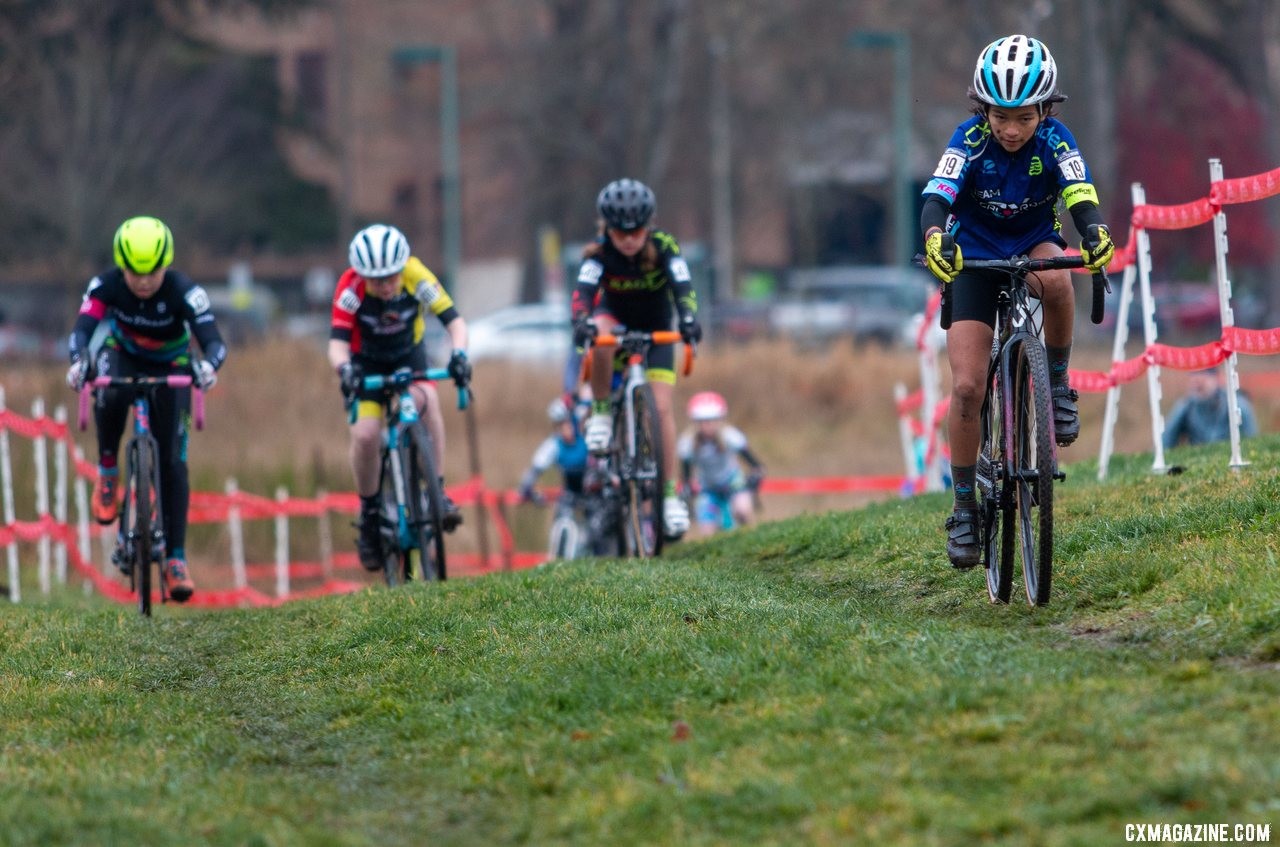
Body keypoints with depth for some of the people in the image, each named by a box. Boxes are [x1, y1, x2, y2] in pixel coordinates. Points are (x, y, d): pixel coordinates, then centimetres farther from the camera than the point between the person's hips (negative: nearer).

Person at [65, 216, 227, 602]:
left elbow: (214, 341, -37)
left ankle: (175, 559, -6)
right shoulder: (106, 285, -25)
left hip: (170, 370, 0)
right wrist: (79, 361, -59)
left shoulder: (184, 292, -30)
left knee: (173, 463, -10)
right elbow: (83, 327, -37)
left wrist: (208, 365, -60)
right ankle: (107, 471, -11)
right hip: (123, 357, 1)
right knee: (110, 398, -37)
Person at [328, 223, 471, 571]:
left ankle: (437, 492, -21)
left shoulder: (417, 278, -28)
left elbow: (453, 320, -29)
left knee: (426, 399, -30)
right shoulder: (350, 288, -30)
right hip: (366, 363, -1)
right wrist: (344, 368, -57)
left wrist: (459, 353, -49)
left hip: (408, 354, 1)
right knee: (366, 435, -20)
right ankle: (369, 516, 1)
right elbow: (337, 341, -35)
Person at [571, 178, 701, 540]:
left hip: (655, 327, 0)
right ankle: (601, 412, -20)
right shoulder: (599, 253, -24)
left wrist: (688, 318, -56)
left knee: (662, 408, -14)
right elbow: (583, 290, -38)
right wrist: (581, 321, -59)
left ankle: (670, 493, -9)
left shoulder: (664, 248, -24)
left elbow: (682, 286, -37)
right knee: (600, 336, -38)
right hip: (615, 316, 0)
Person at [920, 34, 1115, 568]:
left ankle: (1057, 381, -14)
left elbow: (1079, 195, -31)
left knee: (1055, 280, -39)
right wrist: (934, 237, -56)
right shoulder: (971, 139, -20)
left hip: (1034, 245, 0)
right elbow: (936, 198, -33)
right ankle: (965, 507, 2)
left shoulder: (1054, 139, -18)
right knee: (967, 387, -13)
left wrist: (1094, 233, -54)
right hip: (974, 257, 0)